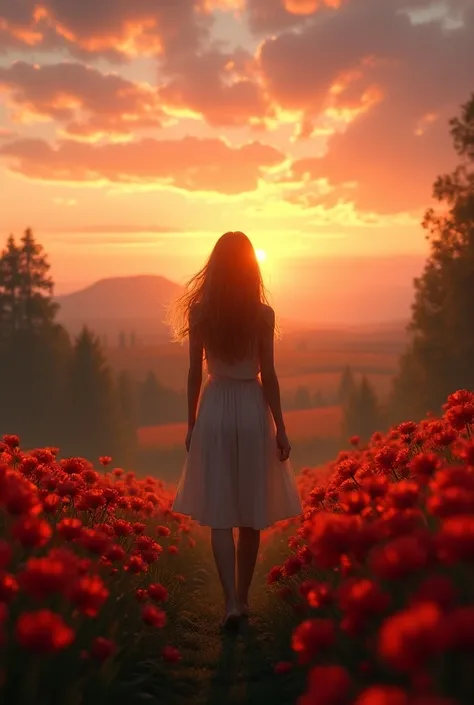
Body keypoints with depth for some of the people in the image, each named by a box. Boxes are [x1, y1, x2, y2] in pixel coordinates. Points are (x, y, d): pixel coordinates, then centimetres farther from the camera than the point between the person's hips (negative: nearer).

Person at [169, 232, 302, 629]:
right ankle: (242, 598, 22)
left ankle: (232, 602, -5)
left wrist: (191, 424, 11)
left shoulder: (200, 312, -2)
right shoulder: (263, 313, -7)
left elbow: (195, 373, 1)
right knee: (251, 514, 12)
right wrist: (280, 428, 1)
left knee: (220, 514, 4)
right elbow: (268, 375, -6)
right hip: (253, 411, 0)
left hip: (215, 411, 1)